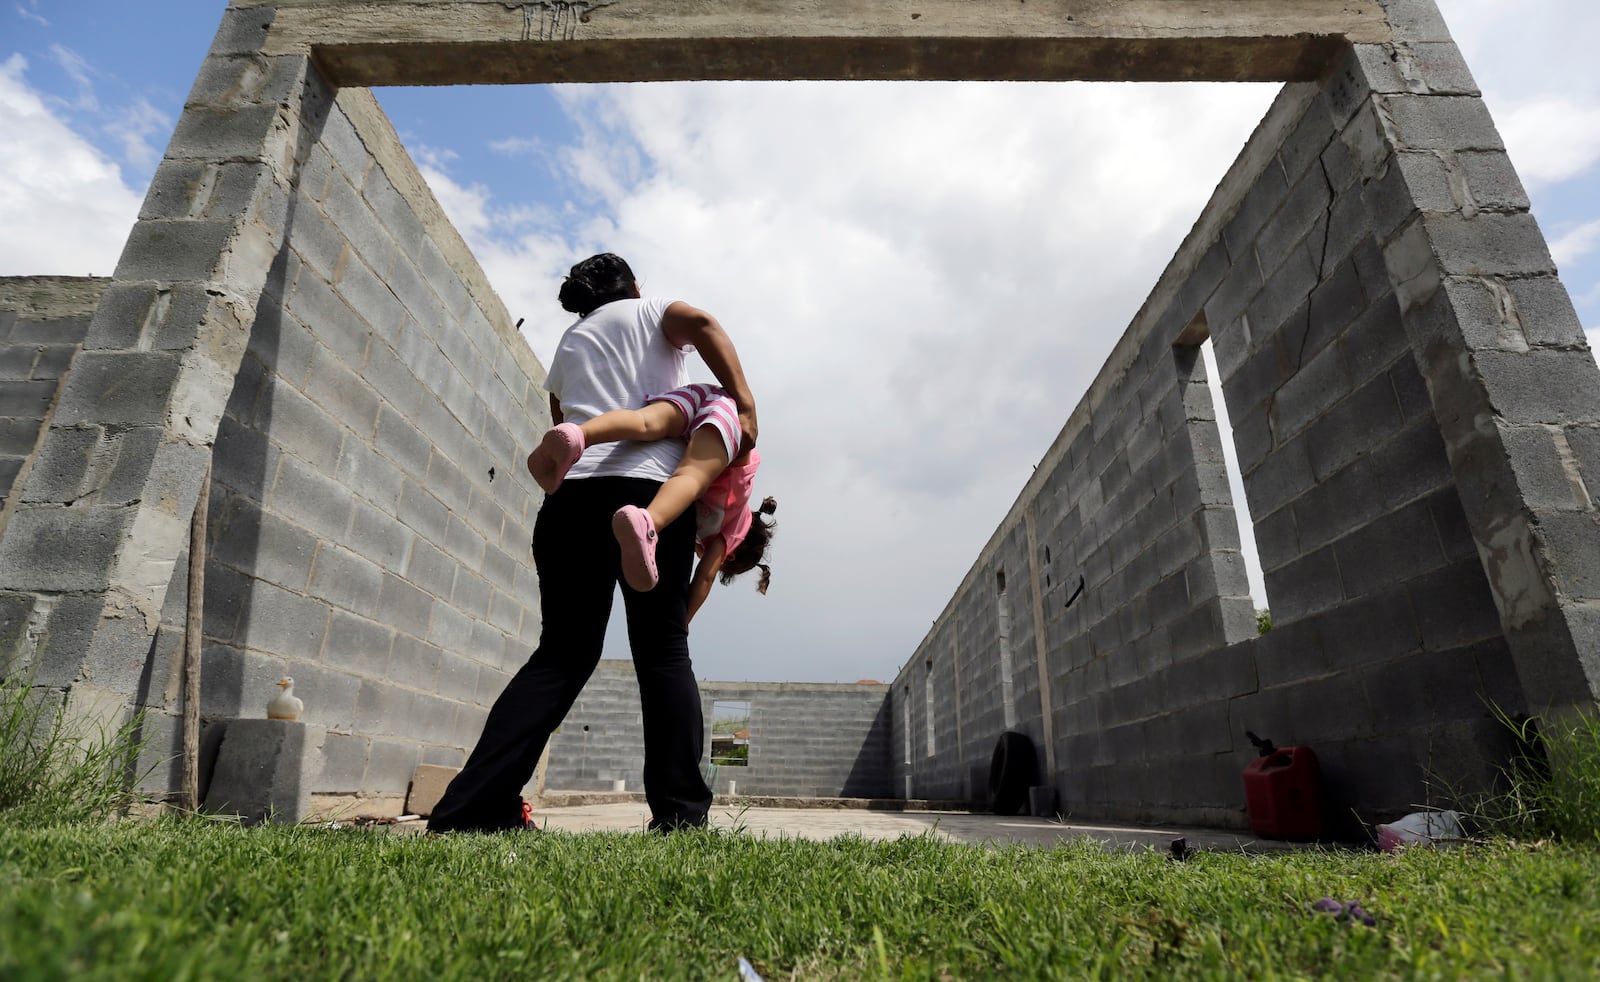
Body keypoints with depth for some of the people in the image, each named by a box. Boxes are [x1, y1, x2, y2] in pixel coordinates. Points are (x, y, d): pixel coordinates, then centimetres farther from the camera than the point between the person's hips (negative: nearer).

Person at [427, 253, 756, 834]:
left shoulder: (568, 344, 32)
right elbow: (704, 325, -4)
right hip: (649, 487, -4)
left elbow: (566, 420, 23)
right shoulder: (651, 310, 19)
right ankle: (681, 812, -3)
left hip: (571, 494, 4)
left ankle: (471, 807, 2)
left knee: (562, 653, 7)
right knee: (663, 653, 0)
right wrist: (743, 404, -11)